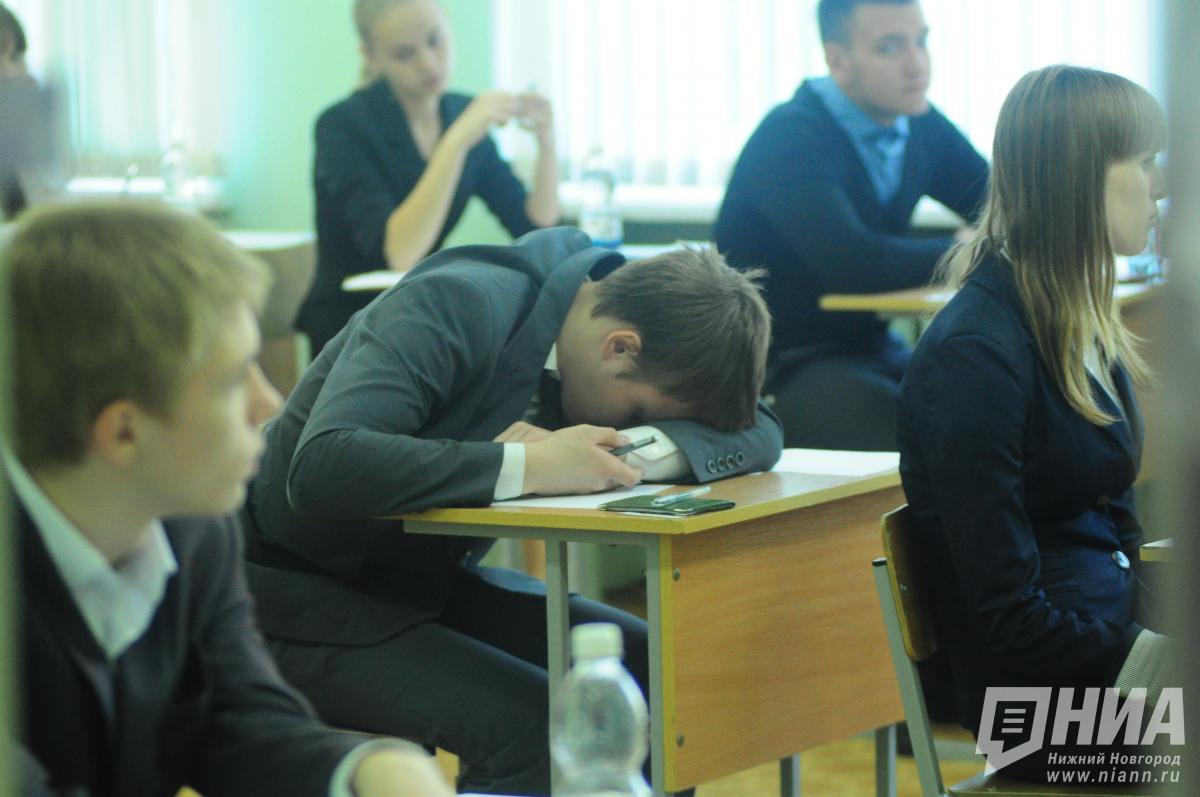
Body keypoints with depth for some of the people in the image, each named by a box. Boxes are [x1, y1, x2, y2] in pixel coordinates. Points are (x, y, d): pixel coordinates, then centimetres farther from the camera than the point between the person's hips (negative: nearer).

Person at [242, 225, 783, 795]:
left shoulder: (617, 304, -4)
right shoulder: (456, 305, -26)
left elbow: (757, 434, -6)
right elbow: (321, 469, -39)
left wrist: (637, 446, -26)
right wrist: (528, 466, -41)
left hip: (436, 576, 8)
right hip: (306, 594, -8)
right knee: (537, 725, -28)